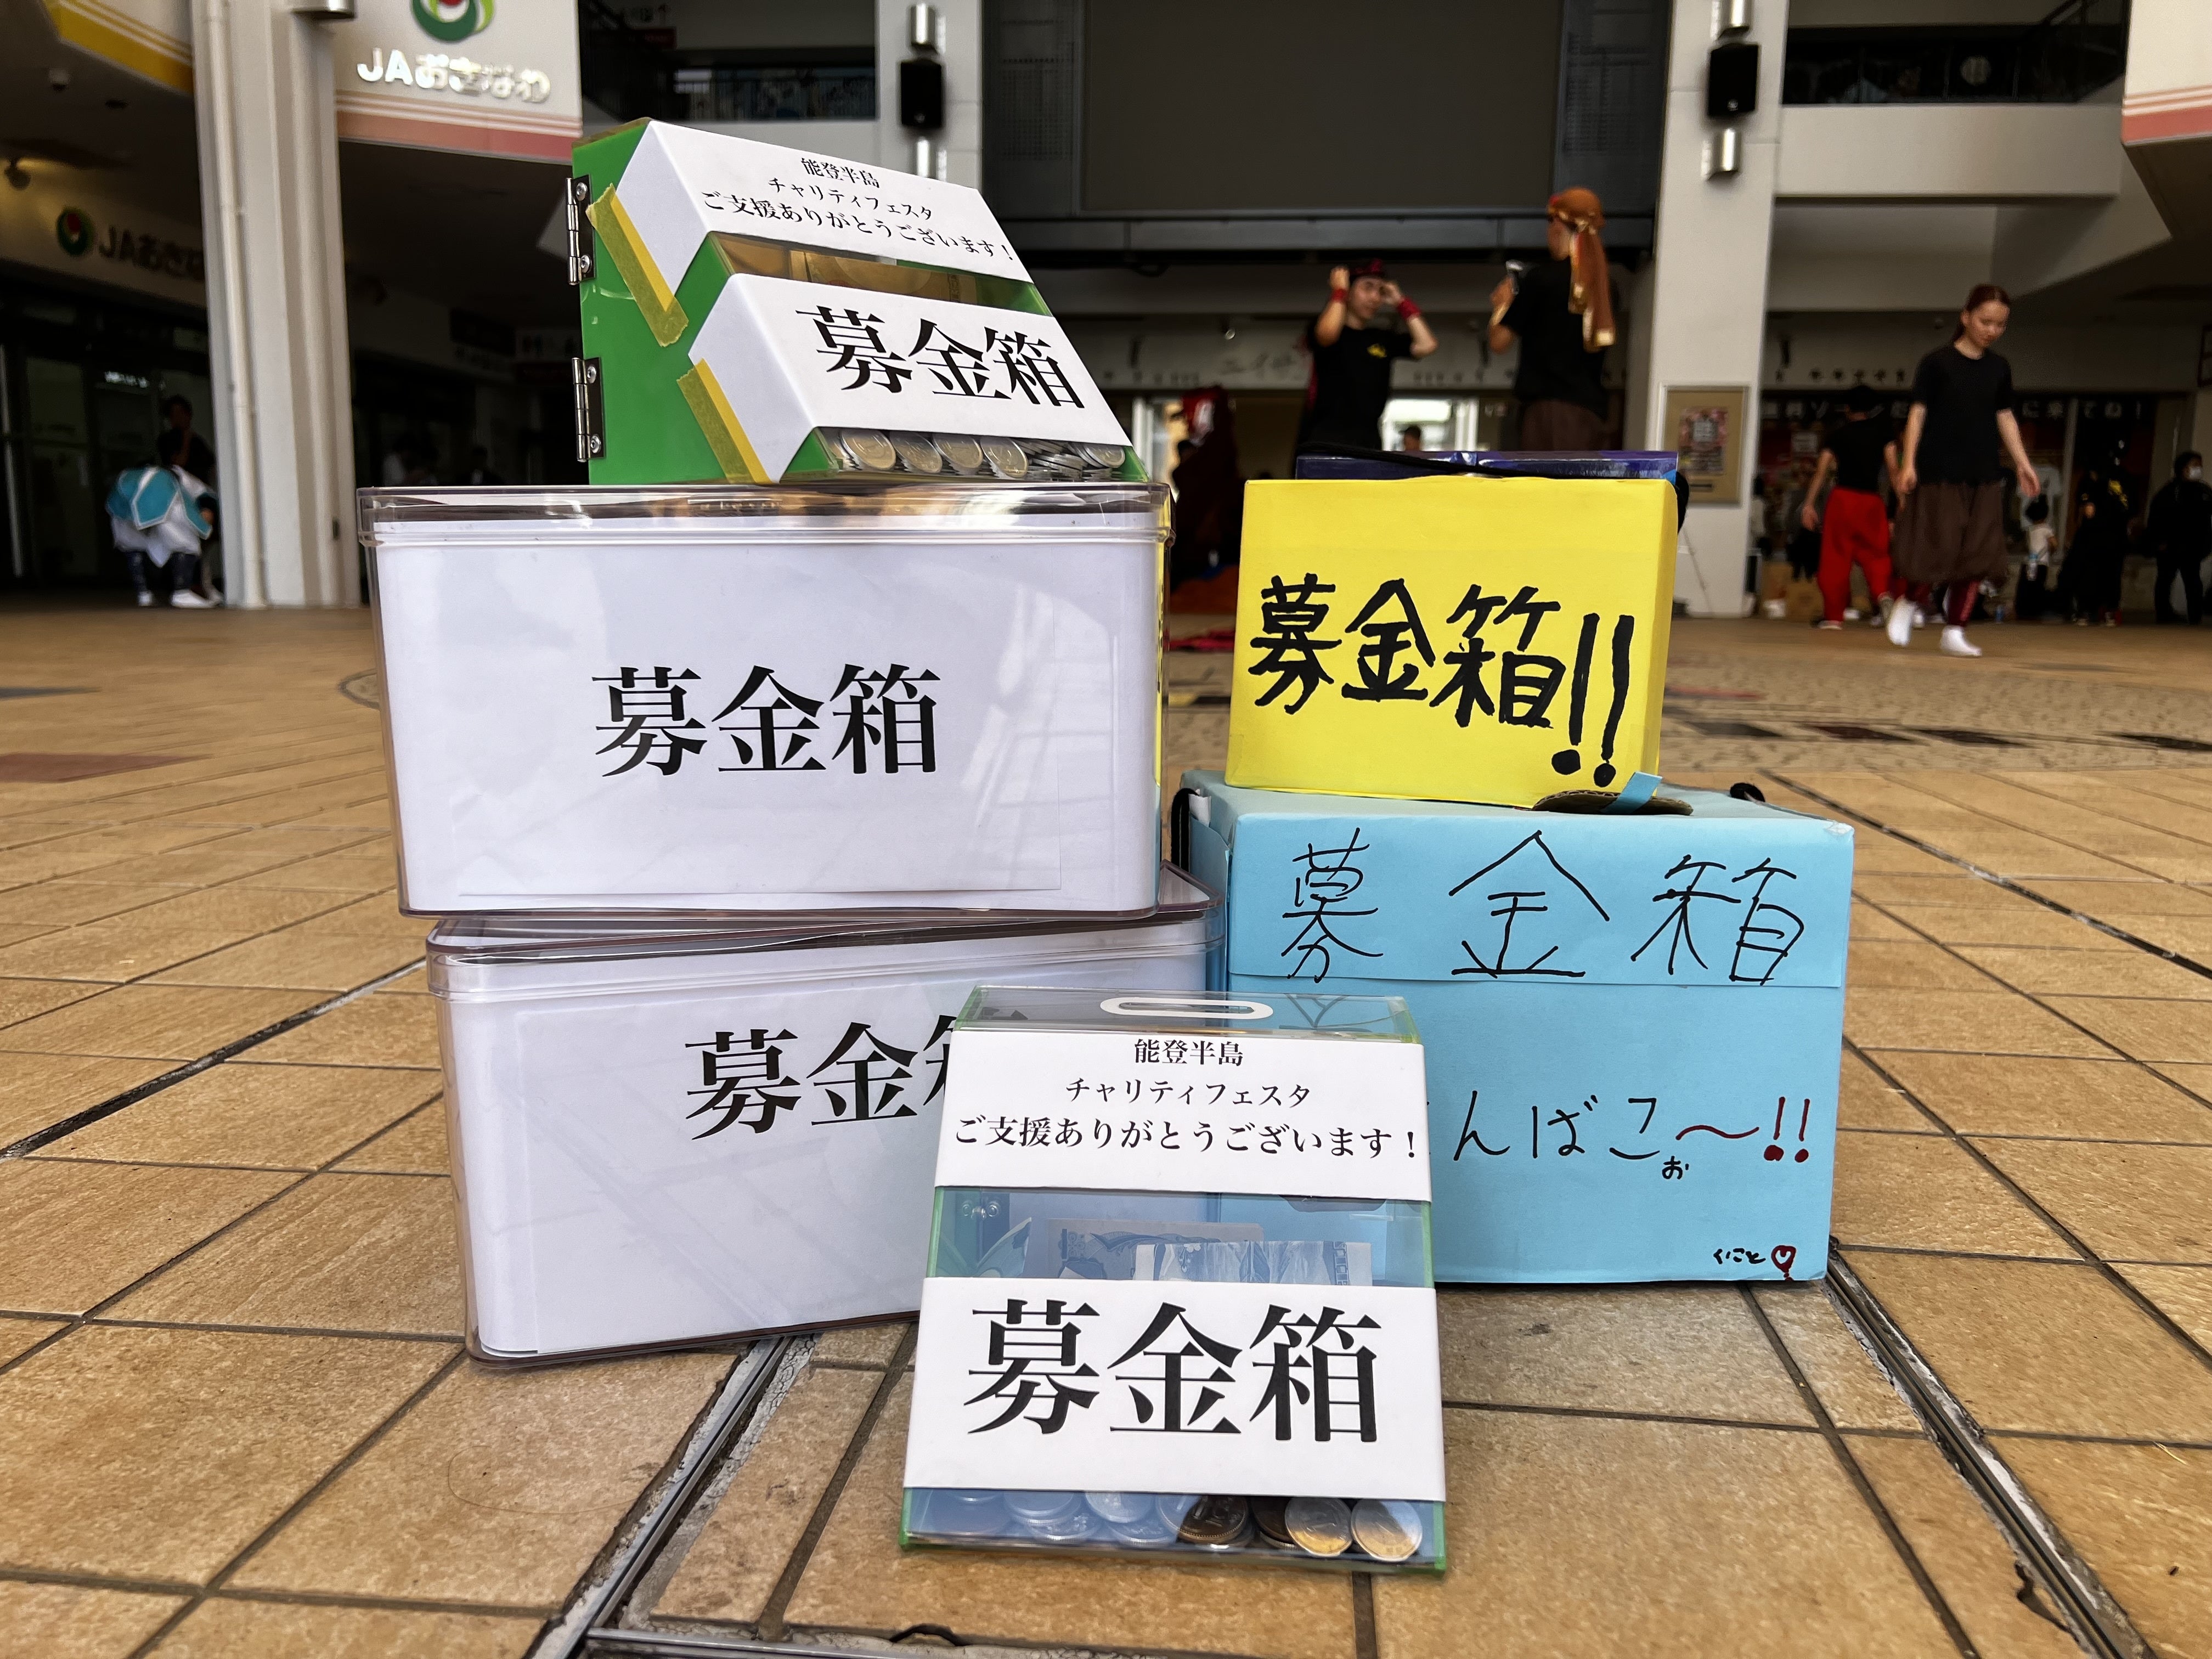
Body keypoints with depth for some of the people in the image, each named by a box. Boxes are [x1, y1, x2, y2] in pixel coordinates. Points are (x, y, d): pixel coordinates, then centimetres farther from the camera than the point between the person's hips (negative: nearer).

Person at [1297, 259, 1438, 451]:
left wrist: (1401, 303, 10)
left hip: (1368, 440, 4)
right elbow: (1328, 334, -20)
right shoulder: (1320, 326, 5)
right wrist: (1339, 292, -4)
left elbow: (1426, 346, 4)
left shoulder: (1384, 339, 17)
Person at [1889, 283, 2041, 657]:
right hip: (1938, 471, -5)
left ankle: (1955, 630, 5)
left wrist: (2022, 464, 10)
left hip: (1983, 475, 5)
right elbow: (1918, 413, -5)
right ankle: (1908, 603, 18)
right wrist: (1908, 463, -12)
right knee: (1938, 549, -8)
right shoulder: (1937, 361, -3)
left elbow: (2005, 418, 15)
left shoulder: (2000, 369, 11)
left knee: (1977, 555, 0)